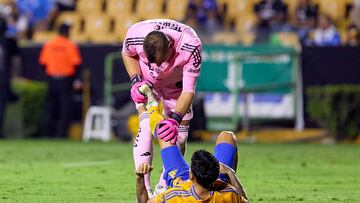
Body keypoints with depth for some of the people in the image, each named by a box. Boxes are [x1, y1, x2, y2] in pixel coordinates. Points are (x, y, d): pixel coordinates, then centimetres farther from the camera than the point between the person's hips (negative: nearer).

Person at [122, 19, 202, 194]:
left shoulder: (191, 46, -39)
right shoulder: (135, 36, -36)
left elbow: (188, 91, -36)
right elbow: (127, 54, -8)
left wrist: (176, 119, -49)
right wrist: (136, 81, -22)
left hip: (176, 86, 1)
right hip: (147, 82, -1)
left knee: (179, 137, -1)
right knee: (147, 125, -22)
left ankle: (163, 188, 19)